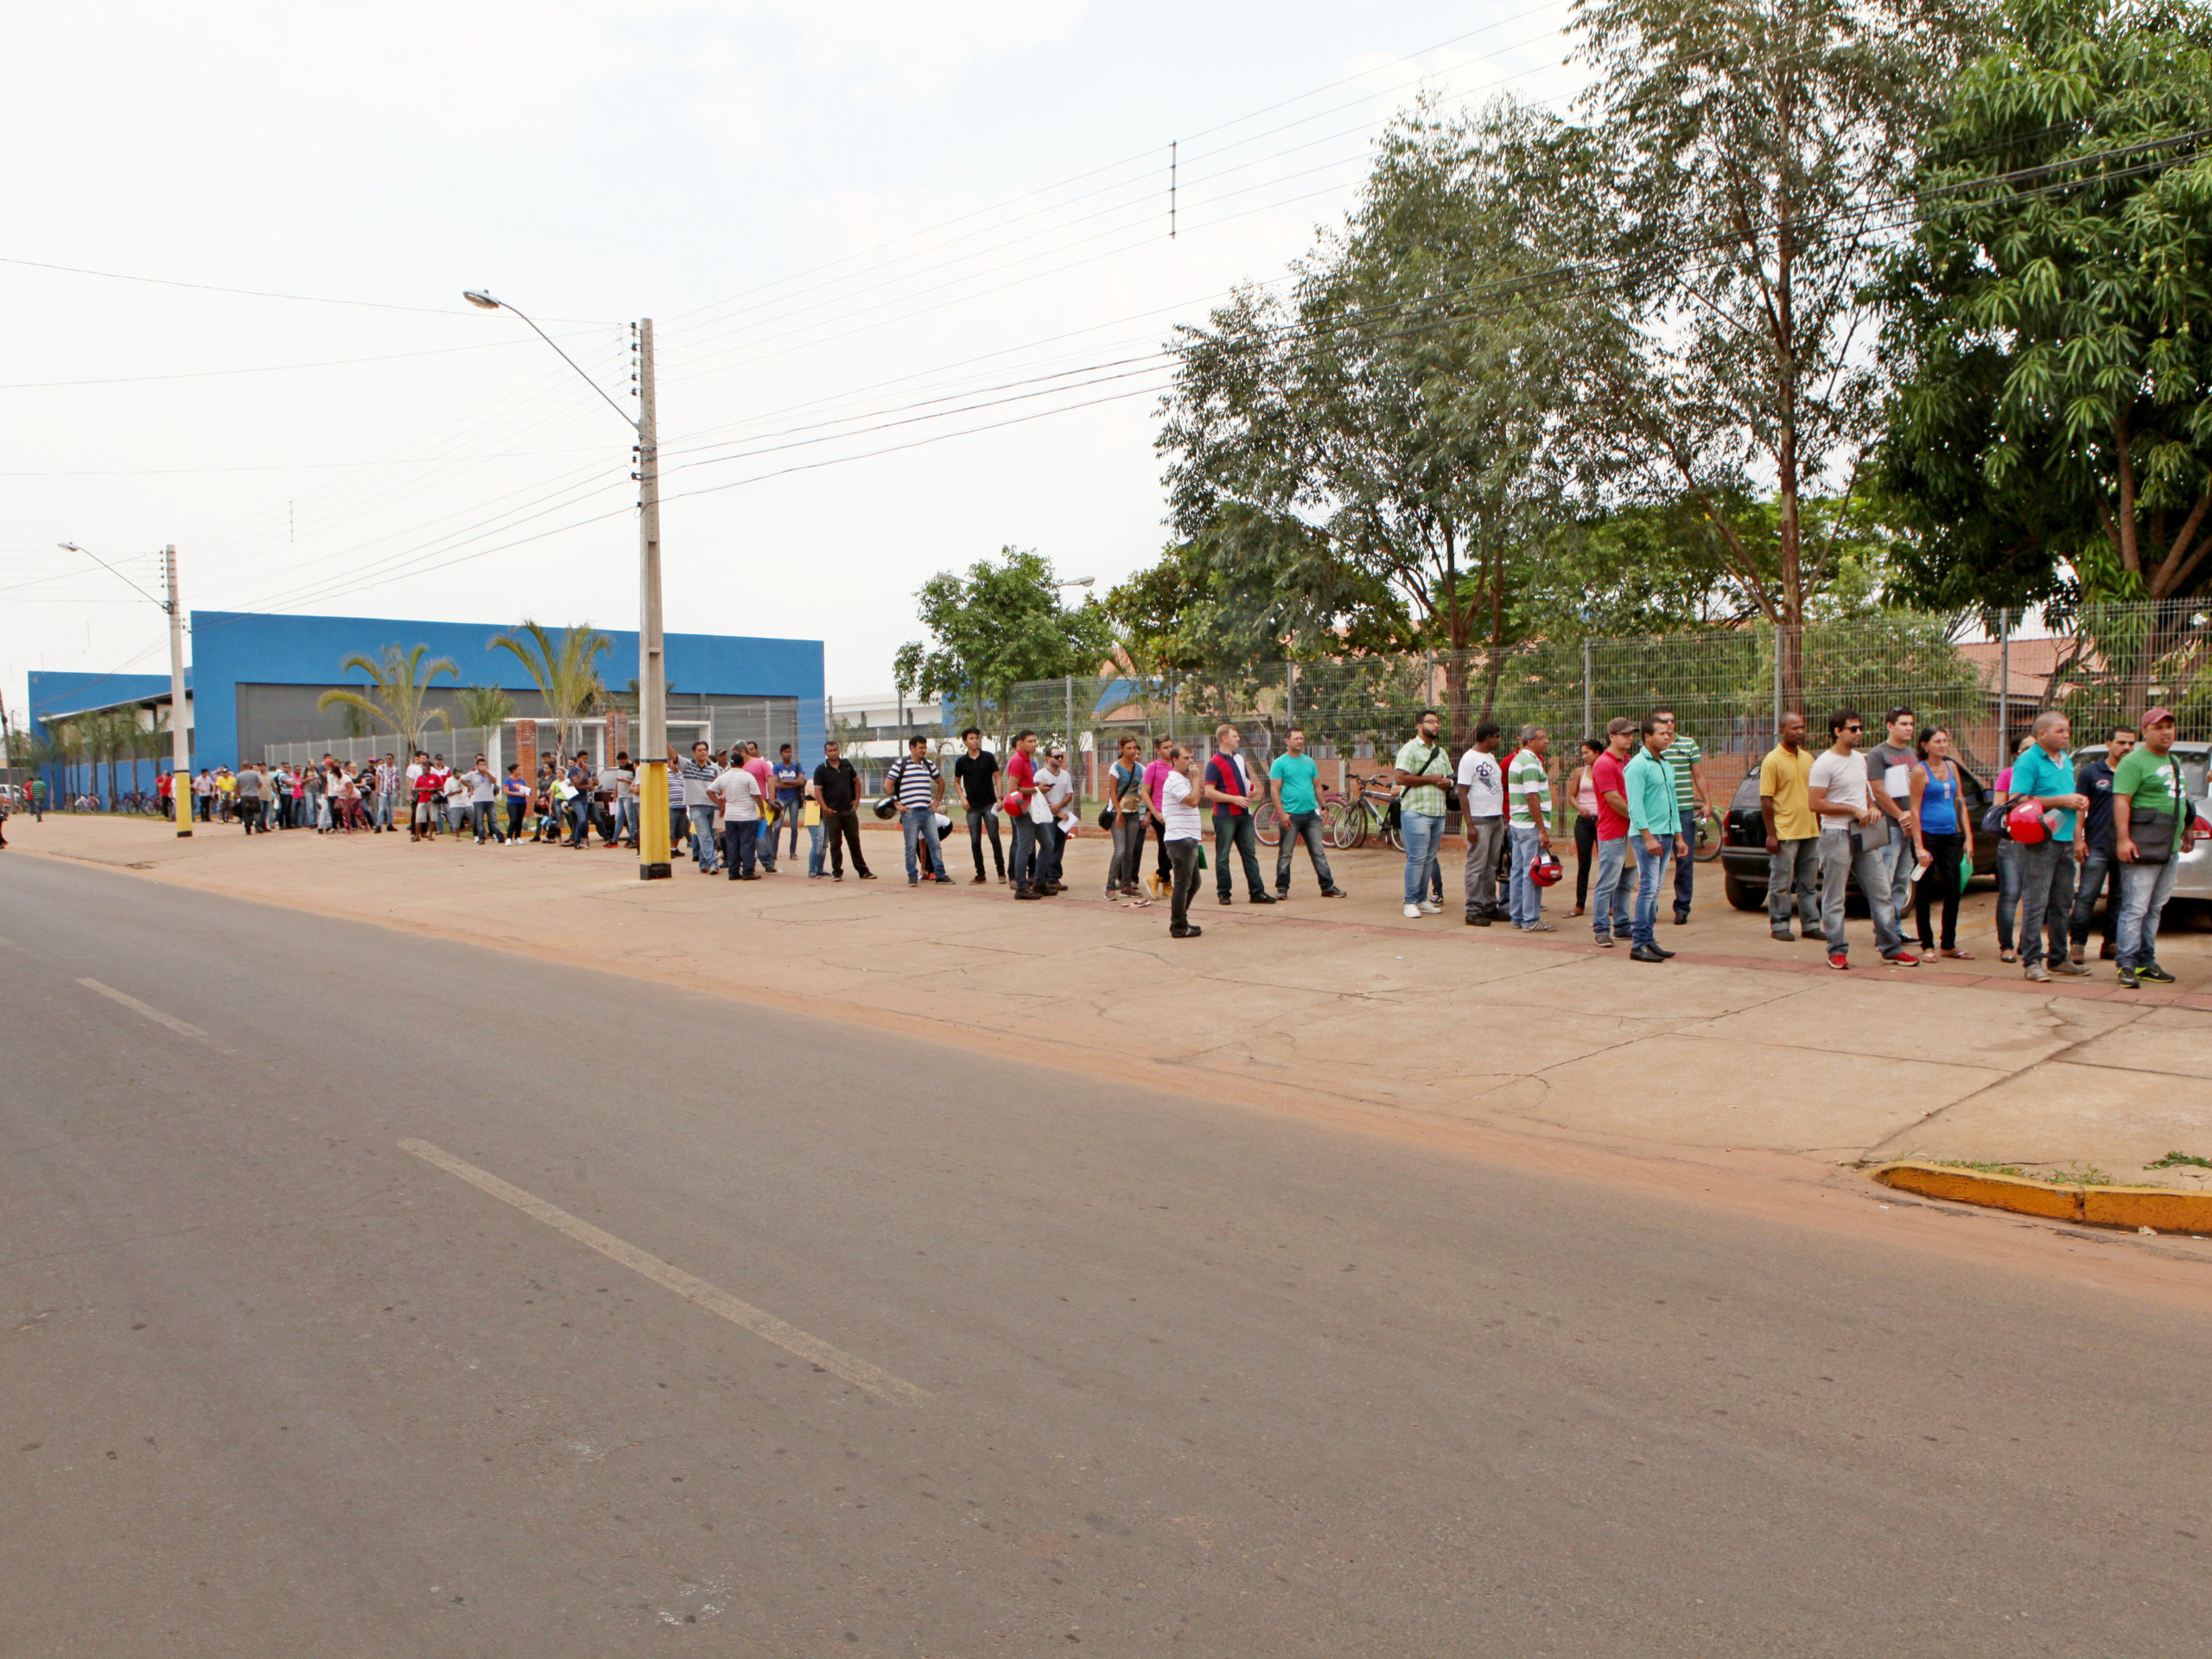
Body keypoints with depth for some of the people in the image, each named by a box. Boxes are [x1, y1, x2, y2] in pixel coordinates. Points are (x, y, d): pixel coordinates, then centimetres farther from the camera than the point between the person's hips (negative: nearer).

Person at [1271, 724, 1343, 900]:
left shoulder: (1309, 761, 13)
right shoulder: (1279, 763, -3)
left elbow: (1317, 786, 17)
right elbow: (1275, 790, -8)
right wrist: (1282, 813, -16)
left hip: (1311, 814, 5)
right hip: (1291, 816, -4)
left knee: (1319, 853, 6)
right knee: (1285, 854, 2)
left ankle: (1328, 886, 9)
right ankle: (1282, 888, 11)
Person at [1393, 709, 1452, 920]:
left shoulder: (1441, 752, 18)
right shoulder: (1410, 749, -6)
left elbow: (1450, 776, 27)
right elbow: (1400, 777, -17)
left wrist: (1447, 782, 1)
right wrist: (1430, 779, -14)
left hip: (1438, 812, 7)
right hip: (1416, 812, -7)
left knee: (1429, 858, 9)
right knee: (1417, 858, -8)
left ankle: (1422, 899, 16)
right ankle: (1410, 902, -2)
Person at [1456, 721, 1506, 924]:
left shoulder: (1491, 757, 16)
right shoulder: (1469, 759, -9)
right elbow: (1462, 793, -13)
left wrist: (1503, 818, 15)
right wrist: (1469, 825, -18)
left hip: (1497, 819, 8)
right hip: (1479, 820, -8)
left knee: (1492, 866, 11)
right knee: (1477, 867, -5)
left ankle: (1490, 906, 17)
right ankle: (1473, 911, -2)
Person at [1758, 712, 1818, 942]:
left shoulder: (1808, 757, 11)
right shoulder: (1772, 760, -9)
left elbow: (1814, 794, 19)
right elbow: (1766, 800, -11)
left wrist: (1818, 826, 16)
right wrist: (1771, 834, -15)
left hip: (1810, 831, 6)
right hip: (1785, 834, -6)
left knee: (1808, 883, 11)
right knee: (1781, 883, -1)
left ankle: (1810, 925, 17)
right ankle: (1779, 925, 8)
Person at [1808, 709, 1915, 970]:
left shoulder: (1860, 759, 14)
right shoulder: (1824, 764, -10)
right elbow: (1816, 804, -16)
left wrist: (1871, 807, 6)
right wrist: (1853, 810, -16)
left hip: (1864, 834, 7)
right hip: (1837, 835, -7)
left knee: (1880, 892, 6)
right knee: (1834, 897, -1)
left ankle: (1891, 948, 12)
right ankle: (1837, 951, 7)